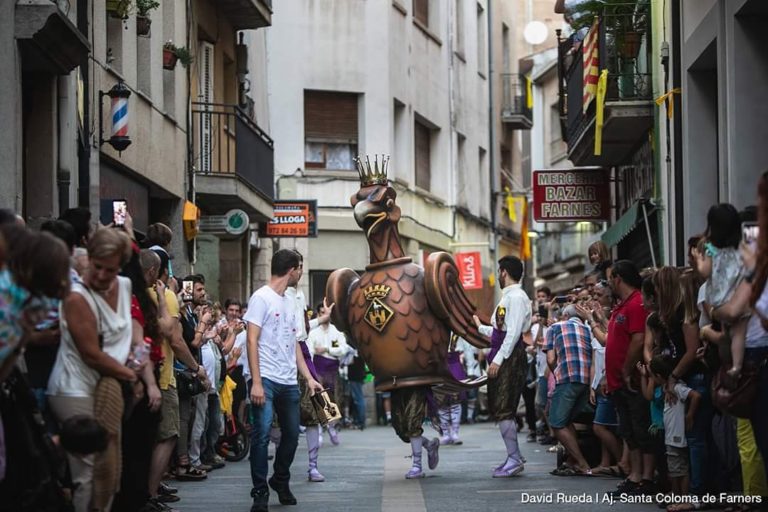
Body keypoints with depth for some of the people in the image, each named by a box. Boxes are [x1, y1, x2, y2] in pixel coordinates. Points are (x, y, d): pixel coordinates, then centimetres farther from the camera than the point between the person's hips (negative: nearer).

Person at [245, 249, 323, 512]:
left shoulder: (289, 302, 17)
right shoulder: (261, 298, -7)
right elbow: (252, 341, -11)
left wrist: (309, 378, 14)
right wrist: (256, 382, -18)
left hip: (289, 382, 8)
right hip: (267, 379, -8)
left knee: (291, 435, 13)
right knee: (262, 435, -11)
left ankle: (281, 482, 31)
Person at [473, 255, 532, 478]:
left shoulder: (516, 297, -11)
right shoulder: (507, 297, 20)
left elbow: (513, 332, -19)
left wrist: (498, 359, -23)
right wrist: (480, 327, 34)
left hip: (511, 358, -10)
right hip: (501, 358, 10)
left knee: (503, 409, -12)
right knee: (498, 408, 11)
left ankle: (514, 459, -11)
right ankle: (514, 456, 15)